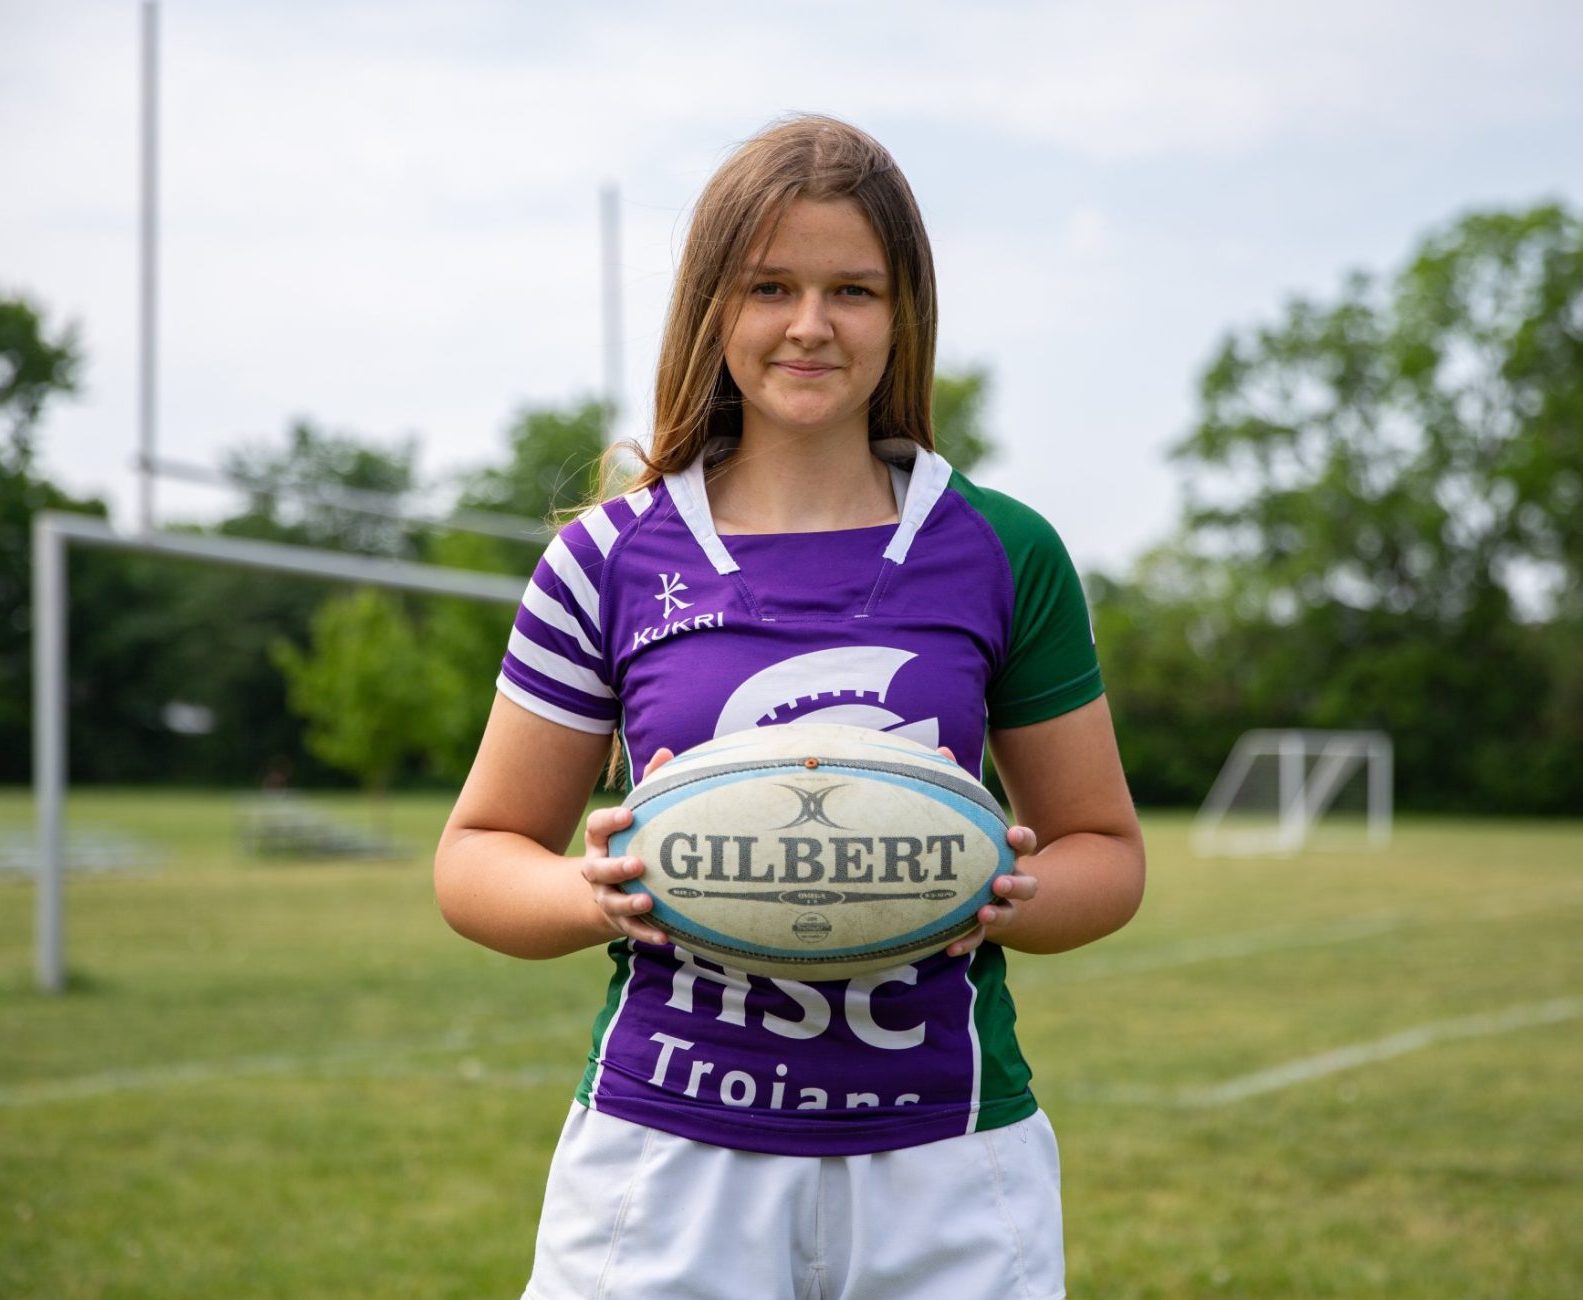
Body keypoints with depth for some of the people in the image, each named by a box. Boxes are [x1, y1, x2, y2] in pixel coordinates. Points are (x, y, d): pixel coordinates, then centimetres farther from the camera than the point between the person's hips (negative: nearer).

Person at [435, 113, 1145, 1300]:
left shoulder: (1004, 556, 3)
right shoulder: (610, 560, 1)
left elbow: (1106, 849, 10)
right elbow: (478, 853, 7)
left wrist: (1012, 899, -12)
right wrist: (599, 895, -14)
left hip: (949, 1165, 1)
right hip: (666, 1152, 0)